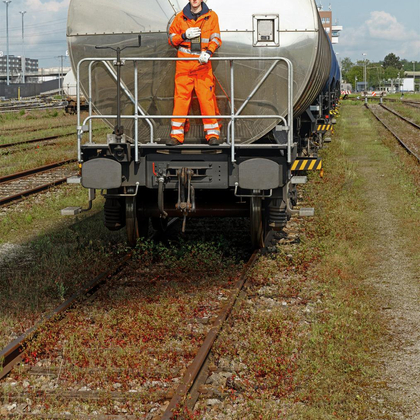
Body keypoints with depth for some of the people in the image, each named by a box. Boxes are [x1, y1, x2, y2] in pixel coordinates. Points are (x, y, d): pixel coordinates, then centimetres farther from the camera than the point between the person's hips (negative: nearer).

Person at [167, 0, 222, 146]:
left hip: (203, 63, -1)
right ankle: (176, 134, 1)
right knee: (181, 97, -3)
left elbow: (216, 38, 3)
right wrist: (185, 36, -7)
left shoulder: (211, 16, 8)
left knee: (207, 97, -5)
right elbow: (171, 39, 13)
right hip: (183, 64, 1)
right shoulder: (180, 17, 10)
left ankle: (213, 134, 1)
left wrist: (208, 52, -15)